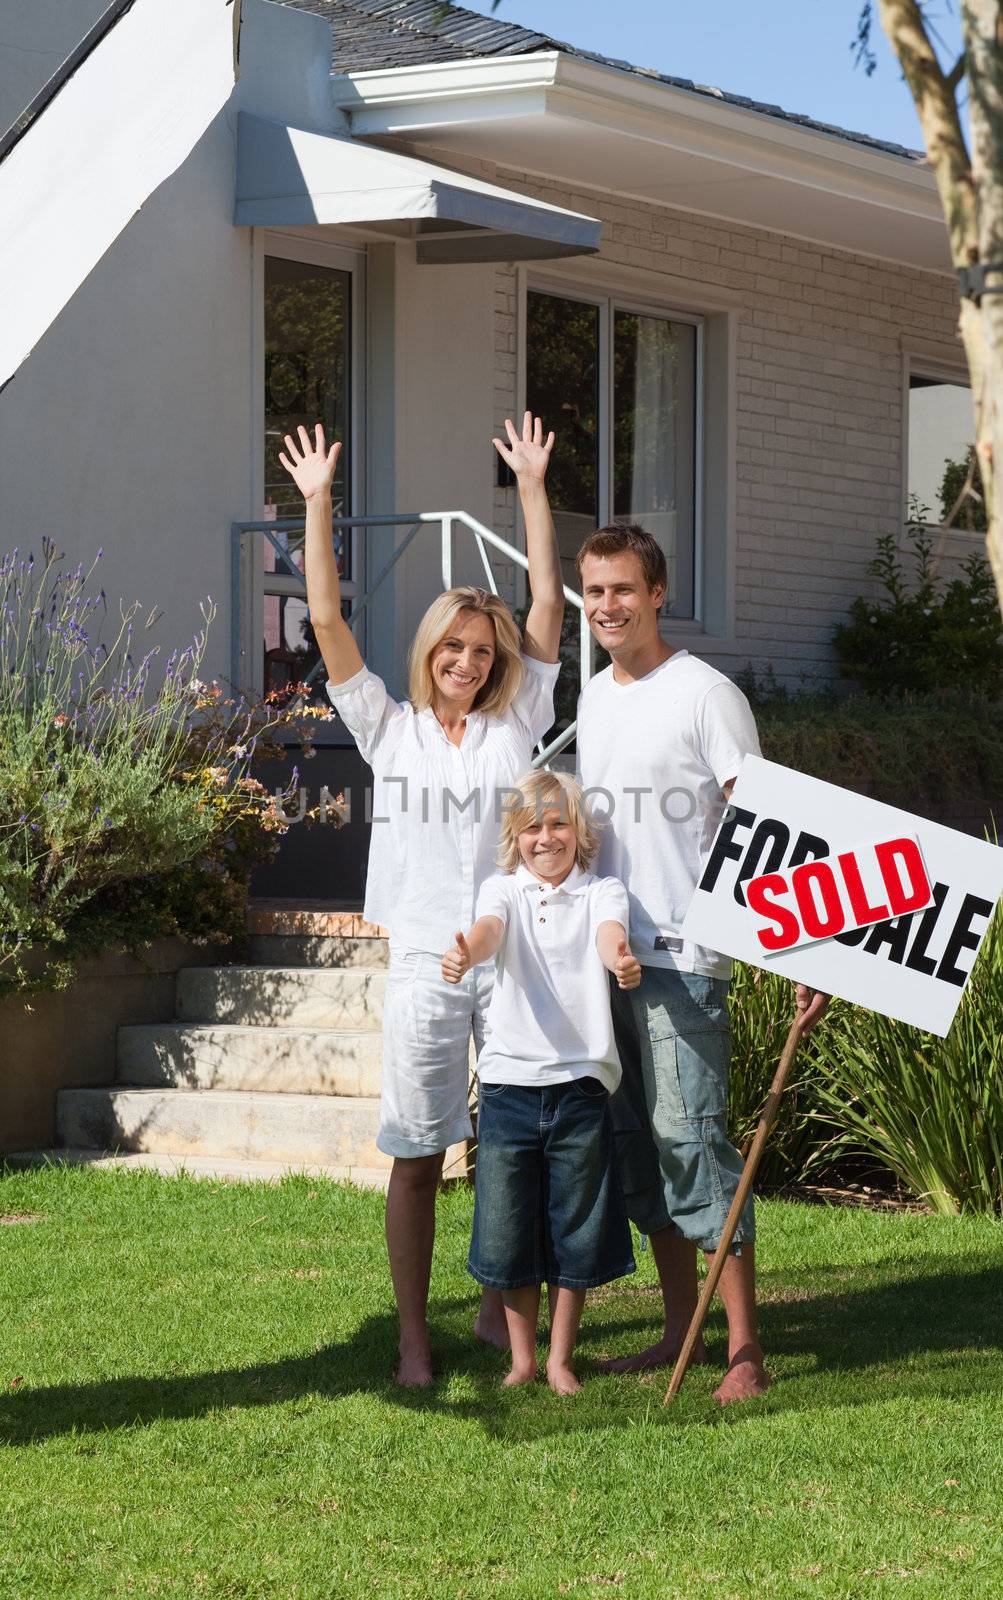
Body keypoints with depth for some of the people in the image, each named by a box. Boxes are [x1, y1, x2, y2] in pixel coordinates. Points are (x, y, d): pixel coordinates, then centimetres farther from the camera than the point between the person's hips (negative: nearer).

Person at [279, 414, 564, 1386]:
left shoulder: (517, 722, 9)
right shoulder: (390, 729, 8)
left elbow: (548, 602, 6)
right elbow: (327, 620, 3)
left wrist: (532, 486, 4)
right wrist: (317, 502, 1)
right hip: (425, 964, -1)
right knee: (417, 1153, 0)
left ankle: (500, 1308, 21)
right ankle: (413, 1336, 7)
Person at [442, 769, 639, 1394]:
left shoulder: (602, 891, 3)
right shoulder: (503, 890, 5)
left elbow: (610, 935, -20)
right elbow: (489, 930, -18)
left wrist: (621, 961, -45)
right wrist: (464, 955, -43)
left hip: (581, 1082, -1)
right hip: (510, 1080, 1)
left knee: (577, 1230, 6)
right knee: (510, 1227, 6)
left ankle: (561, 1360, 21)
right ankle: (522, 1359, 22)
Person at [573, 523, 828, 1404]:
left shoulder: (706, 694, -8)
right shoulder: (593, 697, 15)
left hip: (683, 956, -8)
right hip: (603, 954, 8)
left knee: (691, 1134, -11)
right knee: (638, 1142, 10)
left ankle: (746, 1350, -6)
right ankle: (680, 1330, 20)